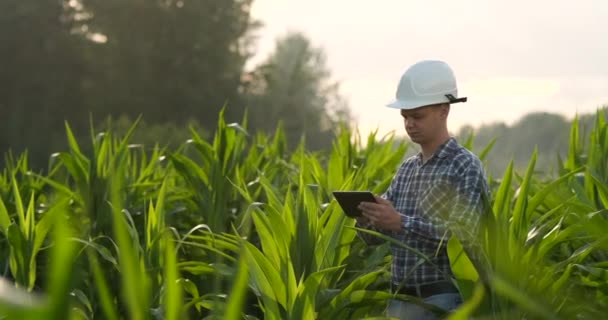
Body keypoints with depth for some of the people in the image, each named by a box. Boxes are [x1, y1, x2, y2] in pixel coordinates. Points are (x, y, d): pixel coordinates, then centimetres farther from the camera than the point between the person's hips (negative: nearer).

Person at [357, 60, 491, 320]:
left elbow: (463, 236, -20)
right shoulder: (406, 169, 13)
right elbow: (377, 235, 13)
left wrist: (401, 223, -26)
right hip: (400, 299, 6)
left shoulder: (466, 167, -8)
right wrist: (366, 215, -9)